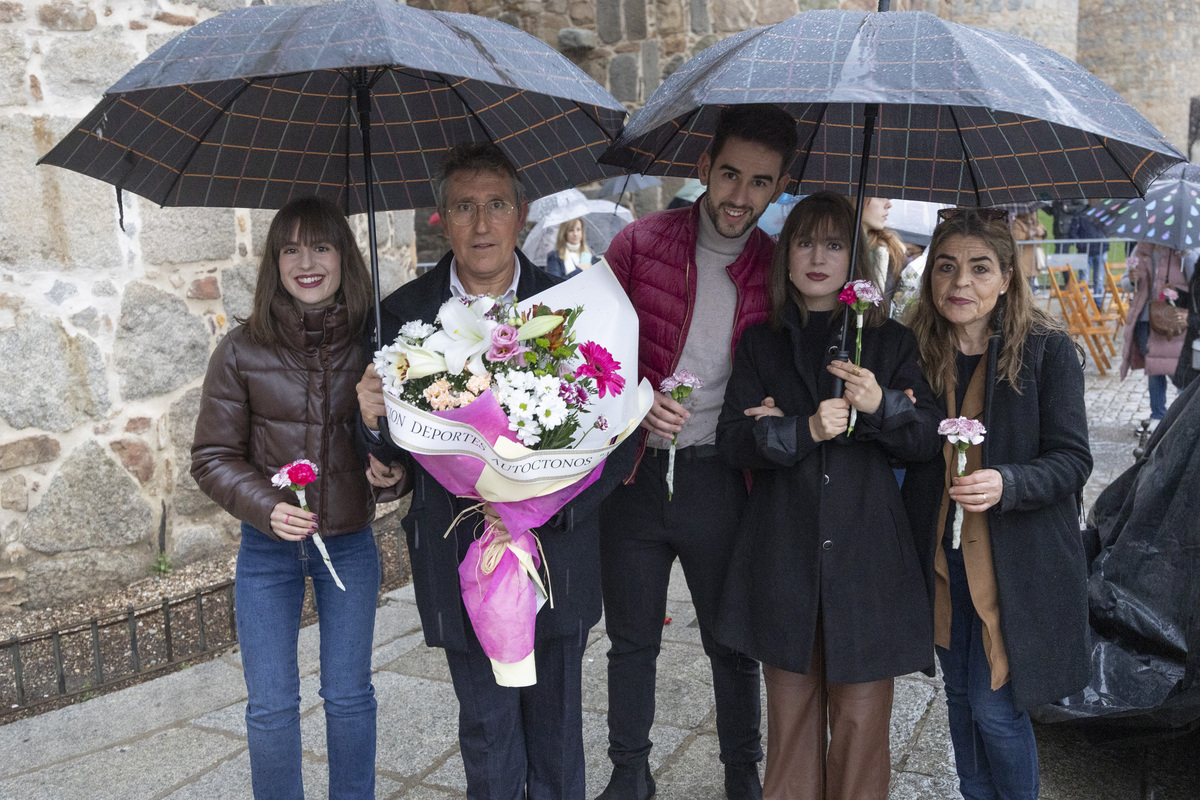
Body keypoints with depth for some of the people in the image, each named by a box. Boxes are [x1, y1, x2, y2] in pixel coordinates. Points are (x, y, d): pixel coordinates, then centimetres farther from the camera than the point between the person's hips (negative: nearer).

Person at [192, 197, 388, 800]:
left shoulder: (371, 344, -5)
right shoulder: (242, 350, -7)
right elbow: (212, 456, -3)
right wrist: (266, 507, -19)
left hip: (349, 542, 1)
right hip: (268, 546, 0)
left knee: (349, 696, 14)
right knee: (271, 705, 10)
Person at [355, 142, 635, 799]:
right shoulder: (404, 313, -2)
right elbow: (394, 449, 0)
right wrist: (375, 420, -23)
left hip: (556, 555, 0)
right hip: (460, 563, 0)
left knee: (556, 733, 16)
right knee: (486, 733, 15)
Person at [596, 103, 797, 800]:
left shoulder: (777, 270, 0)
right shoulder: (640, 243, -4)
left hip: (719, 479, 0)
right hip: (633, 472, 0)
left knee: (732, 640, 14)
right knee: (632, 637, 15)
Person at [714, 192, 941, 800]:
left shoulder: (891, 341, 8)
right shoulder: (761, 343, 9)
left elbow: (928, 441, 1)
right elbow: (731, 440, -2)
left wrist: (880, 405, -17)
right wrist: (805, 429, -17)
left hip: (865, 557, 0)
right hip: (784, 556, 1)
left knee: (861, 723, 4)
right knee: (790, 717, 11)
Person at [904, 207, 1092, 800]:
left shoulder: (1047, 349, -10)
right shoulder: (918, 352, 1)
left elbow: (1072, 460, -11)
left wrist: (1006, 484, -28)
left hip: (1018, 560, -4)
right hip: (944, 556, 4)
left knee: (995, 707, -1)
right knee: (960, 698, 17)